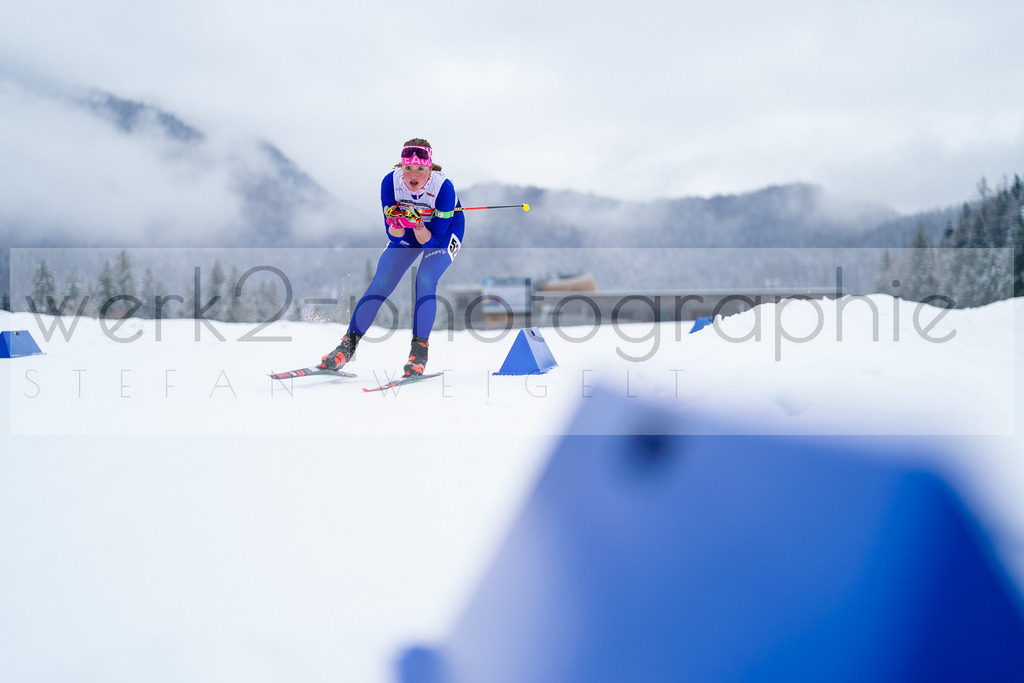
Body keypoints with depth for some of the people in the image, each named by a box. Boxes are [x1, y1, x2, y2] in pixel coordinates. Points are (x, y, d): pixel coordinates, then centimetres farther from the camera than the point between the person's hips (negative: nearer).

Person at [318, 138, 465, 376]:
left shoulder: (443, 187, -34)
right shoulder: (390, 182, -27)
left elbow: (433, 241, -30)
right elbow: (395, 237, -19)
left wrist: (418, 224, -47)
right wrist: (396, 223, -40)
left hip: (444, 232, -3)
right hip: (407, 233, 3)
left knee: (425, 280, -26)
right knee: (380, 283, -10)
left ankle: (419, 349, -16)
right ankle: (348, 345, -2)